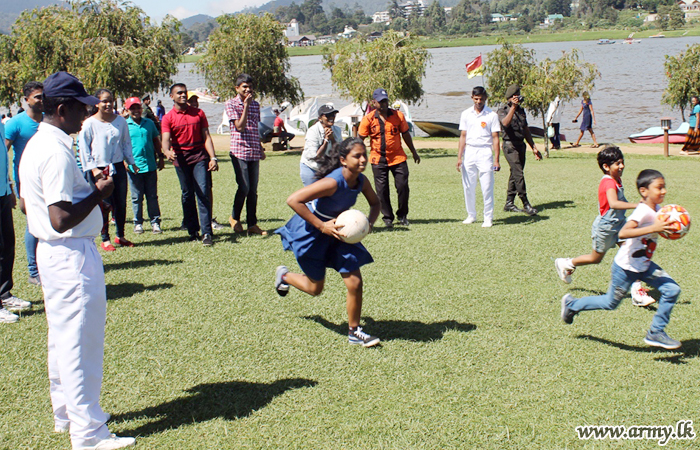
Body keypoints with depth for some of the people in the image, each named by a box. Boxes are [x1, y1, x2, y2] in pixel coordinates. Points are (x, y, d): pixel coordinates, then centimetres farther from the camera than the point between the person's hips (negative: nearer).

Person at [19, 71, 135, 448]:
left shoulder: (35, 145, 11)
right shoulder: (57, 151, -22)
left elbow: (26, 203, 20)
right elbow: (61, 218, -27)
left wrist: (87, 188, 15)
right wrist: (99, 193, -14)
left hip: (49, 251, 11)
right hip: (72, 255, -11)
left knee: (62, 338, 20)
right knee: (80, 342, -3)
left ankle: (66, 413, 33)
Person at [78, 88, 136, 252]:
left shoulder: (120, 121, 4)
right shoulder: (89, 123, -7)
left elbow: (126, 143, 15)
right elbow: (83, 148, -4)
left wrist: (131, 163, 14)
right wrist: (92, 169, -9)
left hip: (118, 167, 4)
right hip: (99, 169, -4)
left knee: (121, 203, 7)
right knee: (105, 205, -4)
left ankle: (120, 236, 22)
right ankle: (105, 239, 9)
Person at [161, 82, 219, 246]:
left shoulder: (198, 114, 7)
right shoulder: (168, 118, 2)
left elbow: (206, 137, 7)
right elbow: (166, 139, -11)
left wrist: (213, 157, -3)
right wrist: (167, 152, -34)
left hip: (199, 157, 0)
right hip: (181, 159, 0)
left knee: (203, 193, -10)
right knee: (187, 196, 5)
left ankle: (207, 233, -13)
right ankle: (193, 231, 15)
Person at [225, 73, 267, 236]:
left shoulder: (255, 105, 14)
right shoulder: (231, 104, -2)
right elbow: (240, 126, -12)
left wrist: (260, 148, 21)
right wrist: (246, 105, -12)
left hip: (254, 153, 5)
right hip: (239, 151, -5)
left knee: (253, 190, 6)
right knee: (244, 188, -11)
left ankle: (252, 224, 12)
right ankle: (235, 217, 11)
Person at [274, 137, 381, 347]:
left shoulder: (361, 181, -13)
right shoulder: (332, 182, -33)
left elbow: (375, 203, 9)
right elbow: (293, 200, -35)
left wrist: (369, 222, -13)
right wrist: (322, 226, -33)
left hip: (337, 230, 6)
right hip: (311, 232, -6)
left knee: (355, 282, -4)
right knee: (315, 288, 11)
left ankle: (354, 332, 13)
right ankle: (284, 275, 42)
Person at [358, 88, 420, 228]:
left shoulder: (398, 115, -1)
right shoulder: (368, 119, -6)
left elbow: (405, 134, 11)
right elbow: (360, 140, 1)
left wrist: (414, 152, 18)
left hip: (398, 157, 1)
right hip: (378, 159, -1)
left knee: (403, 186, -2)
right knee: (382, 190, 1)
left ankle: (402, 215, 18)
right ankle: (387, 218, 15)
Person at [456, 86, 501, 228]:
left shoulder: (492, 115, -2)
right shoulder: (466, 114, 8)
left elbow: (495, 138, -3)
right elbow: (463, 136, 11)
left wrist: (497, 160, -8)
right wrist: (459, 157, 5)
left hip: (485, 152, -3)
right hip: (469, 151, 3)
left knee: (487, 187, -5)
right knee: (468, 186, 7)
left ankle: (488, 217, 3)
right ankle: (471, 215, 20)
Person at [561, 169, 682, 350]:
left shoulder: (657, 209, 0)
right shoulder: (643, 212, -27)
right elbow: (622, 233, -43)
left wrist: (668, 227, 9)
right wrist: (653, 228, -47)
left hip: (645, 266, 8)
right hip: (626, 267, -8)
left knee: (672, 289, -7)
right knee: (611, 303, 9)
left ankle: (656, 332, 6)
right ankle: (571, 304, 31)